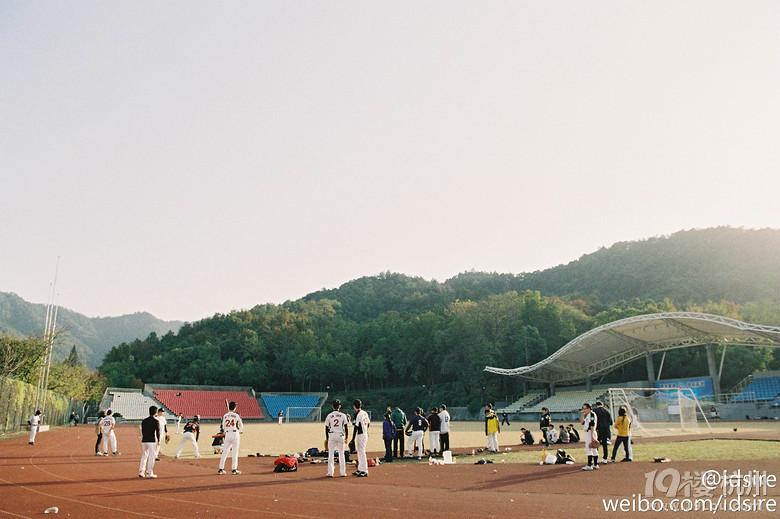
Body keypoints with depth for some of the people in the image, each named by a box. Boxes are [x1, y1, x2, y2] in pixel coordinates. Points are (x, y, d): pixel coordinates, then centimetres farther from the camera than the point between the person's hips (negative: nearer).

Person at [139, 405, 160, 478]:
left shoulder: (144, 420, 10)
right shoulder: (156, 421, -6)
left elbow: (142, 431, 14)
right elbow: (158, 431, -6)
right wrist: (158, 441, 3)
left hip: (144, 441, 5)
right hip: (152, 441, -5)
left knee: (144, 456, 15)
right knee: (151, 457, 0)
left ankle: (141, 472, 8)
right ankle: (149, 473, 1)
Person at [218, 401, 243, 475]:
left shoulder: (225, 416, 6)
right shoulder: (236, 415, -3)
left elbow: (223, 427, 12)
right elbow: (241, 425, 8)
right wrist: (240, 431, 27)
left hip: (227, 434, 3)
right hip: (235, 433, -3)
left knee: (225, 452, 9)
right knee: (235, 452, 2)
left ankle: (221, 469, 7)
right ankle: (234, 469, 1)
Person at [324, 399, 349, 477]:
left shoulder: (329, 416, 0)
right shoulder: (343, 415, -1)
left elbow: (327, 428, 3)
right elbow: (346, 427, 0)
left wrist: (327, 438, 12)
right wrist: (346, 437, 9)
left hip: (332, 435, 0)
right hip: (340, 435, 0)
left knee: (331, 454, 5)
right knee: (341, 454, 8)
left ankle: (330, 472, 3)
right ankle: (343, 472, 9)